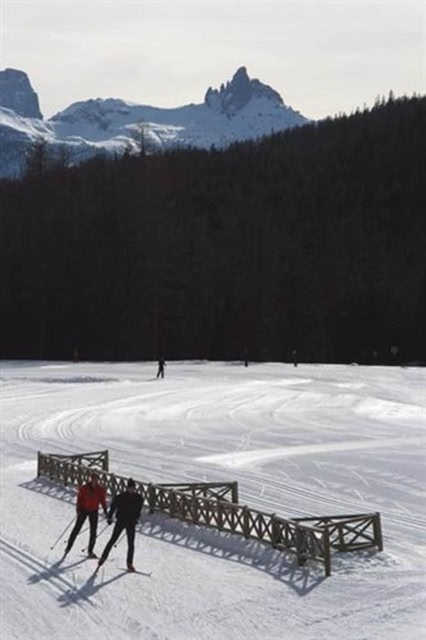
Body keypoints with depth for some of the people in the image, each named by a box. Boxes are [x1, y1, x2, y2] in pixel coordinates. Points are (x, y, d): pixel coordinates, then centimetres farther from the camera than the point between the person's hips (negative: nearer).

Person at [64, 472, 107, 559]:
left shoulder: (101, 490, -3)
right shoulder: (84, 488, -11)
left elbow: (103, 501, 4)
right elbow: (79, 498, -7)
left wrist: (105, 510, -4)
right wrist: (78, 509, -16)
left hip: (93, 512, 3)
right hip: (83, 510, -3)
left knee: (93, 531, 2)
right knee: (77, 528, 1)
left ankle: (90, 551, 11)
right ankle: (69, 546, 15)